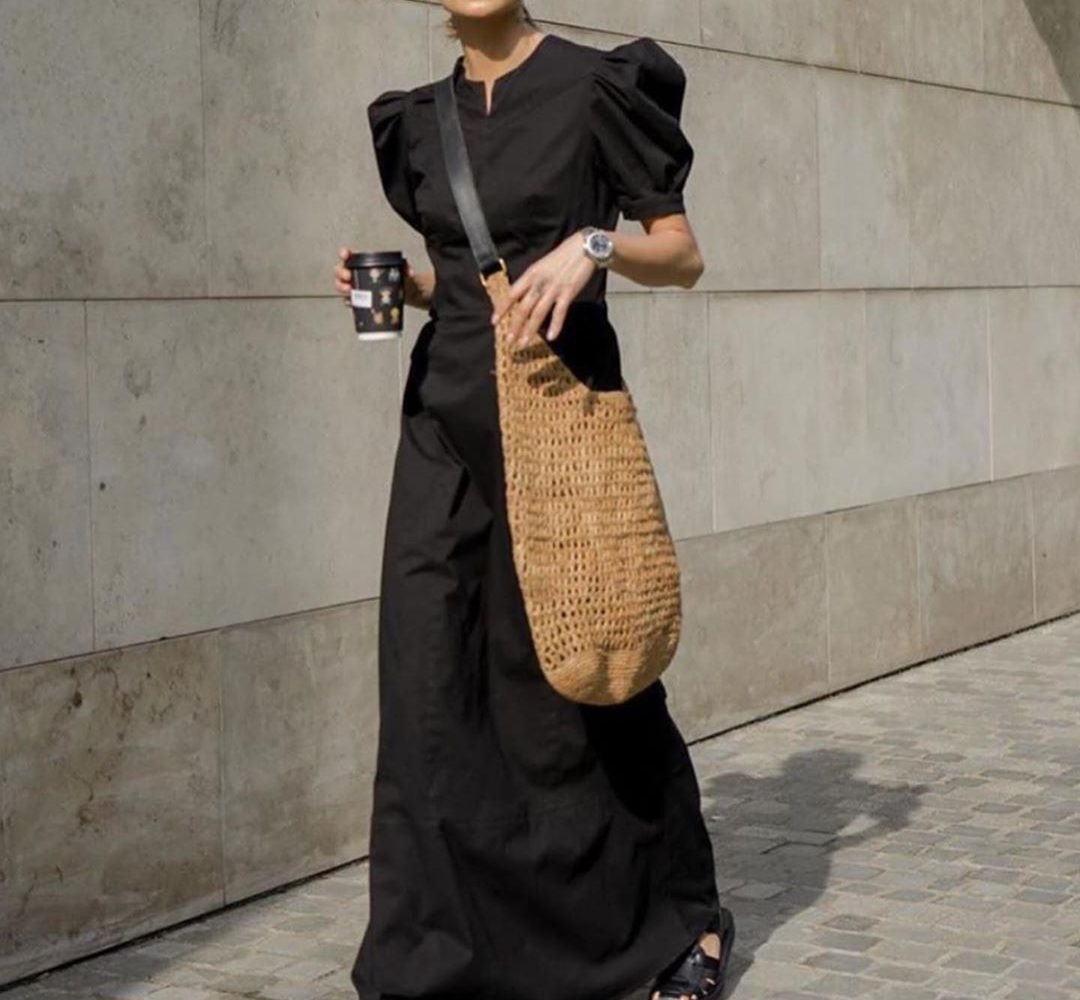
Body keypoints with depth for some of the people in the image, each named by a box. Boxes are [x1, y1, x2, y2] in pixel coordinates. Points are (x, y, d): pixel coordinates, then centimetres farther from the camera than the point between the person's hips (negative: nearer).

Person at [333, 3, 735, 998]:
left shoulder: (595, 84, -3)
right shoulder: (421, 120, 13)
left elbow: (684, 255, -3)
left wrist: (593, 245, -22)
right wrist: (397, 282, 1)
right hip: (446, 413, 5)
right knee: (429, 685, -1)